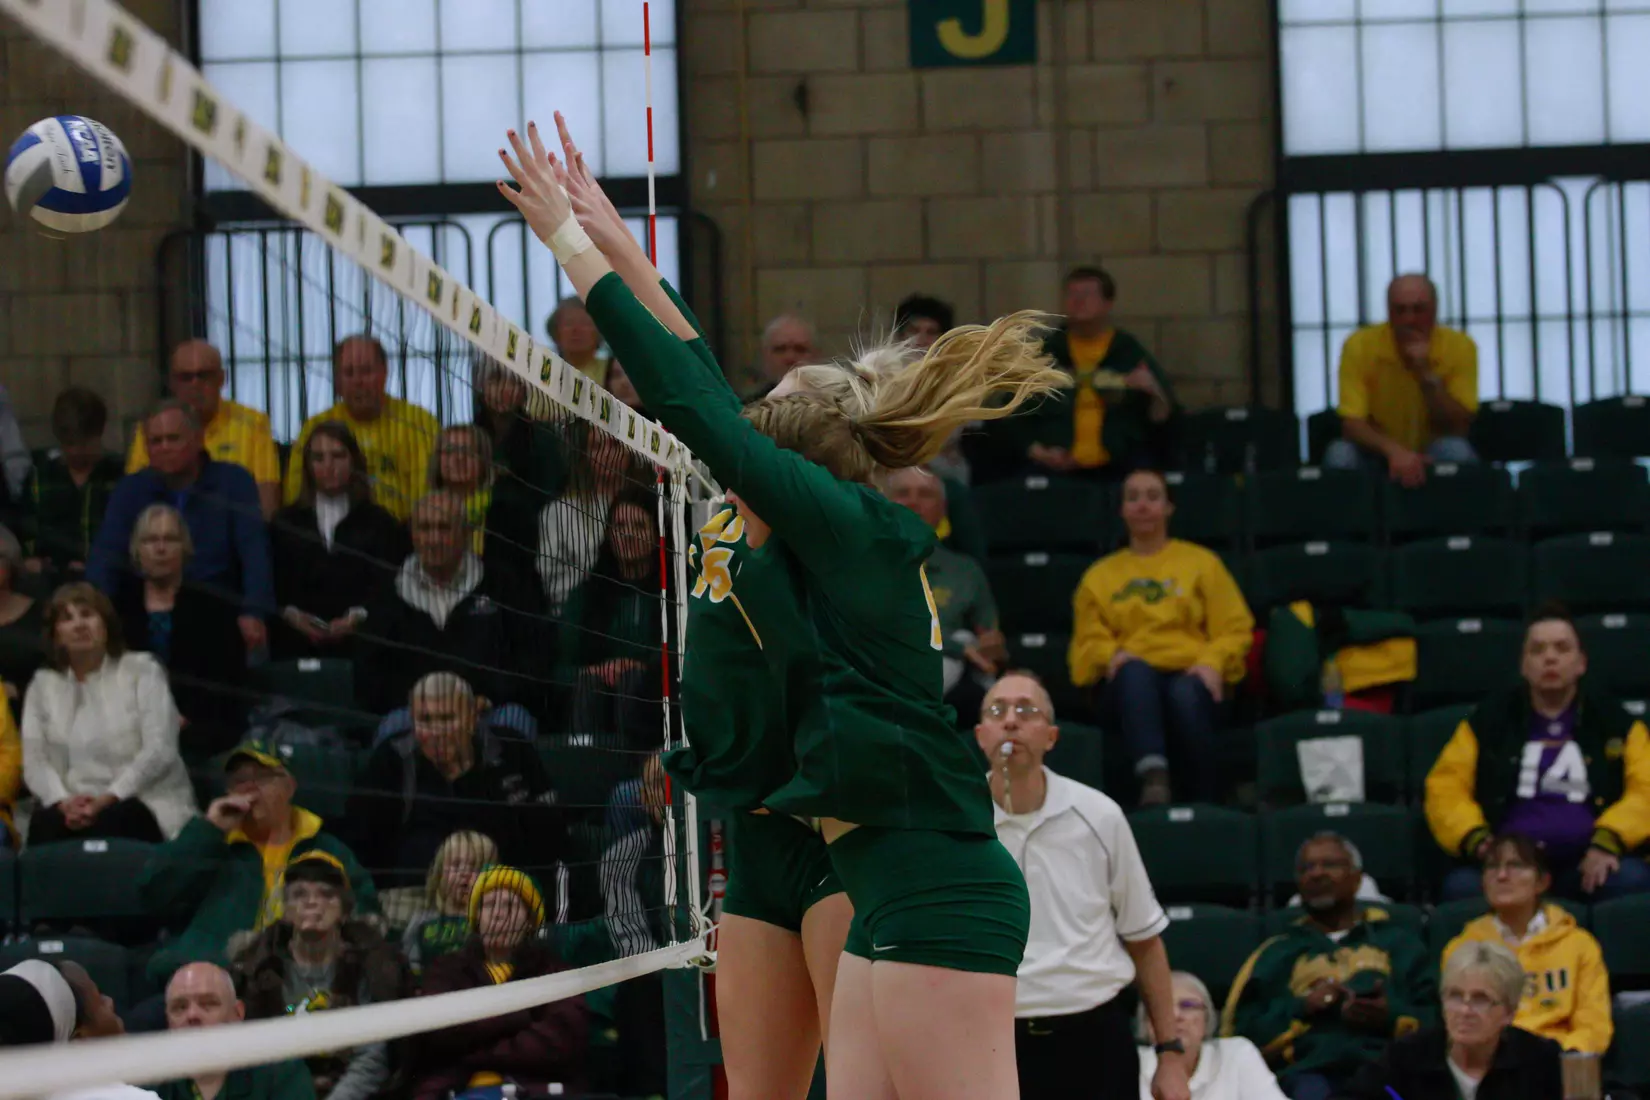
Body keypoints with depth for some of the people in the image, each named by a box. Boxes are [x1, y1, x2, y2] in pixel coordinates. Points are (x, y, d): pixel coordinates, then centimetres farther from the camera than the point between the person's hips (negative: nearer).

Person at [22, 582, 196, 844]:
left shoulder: (141, 670, 8)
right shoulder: (43, 684, 16)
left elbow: (160, 750, -5)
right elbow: (34, 761, 5)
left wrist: (108, 798, -18)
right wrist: (63, 801, -17)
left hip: (145, 805, -2)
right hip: (76, 807, 2)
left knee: (108, 822, -37)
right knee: (44, 823, -33)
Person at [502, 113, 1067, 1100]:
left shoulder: (851, 527, -6)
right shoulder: (853, 545, 17)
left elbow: (697, 411, -8)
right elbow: (720, 405, 22)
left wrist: (576, 249, -1)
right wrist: (622, 252, 23)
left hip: (937, 901, -10)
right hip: (898, 900, 10)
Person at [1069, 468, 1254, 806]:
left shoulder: (1202, 562, 21)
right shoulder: (1099, 576, 26)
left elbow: (1235, 629, 13)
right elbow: (1087, 643, 19)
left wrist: (1212, 661, -9)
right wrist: (1111, 655, -5)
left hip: (1190, 676, -1)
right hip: (1131, 686, 1)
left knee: (1187, 695, -39)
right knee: (1135, 671, -38)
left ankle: (1200, 804, -38)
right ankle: (1153, 775, -59)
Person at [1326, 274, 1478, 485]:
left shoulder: (1459, 346, -11)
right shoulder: (1360, 345, -13)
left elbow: (1458, 428, -14)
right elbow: (1351, 424, -19)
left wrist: (1426, 375, -27)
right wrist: (1394, 450, -39)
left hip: (1433, 456, 0)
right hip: (1379, 456, 0)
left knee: (1454, 451, -33)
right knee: (1340, 455, -31)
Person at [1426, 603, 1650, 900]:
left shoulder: (1614, 723, 12)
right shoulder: (1488, 721, 14)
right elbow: (1446, 788, 8)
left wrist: (1607, 841, -16)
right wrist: (1477, 839, -12)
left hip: (1587, 866, 0)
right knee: (1462, 886, -32)